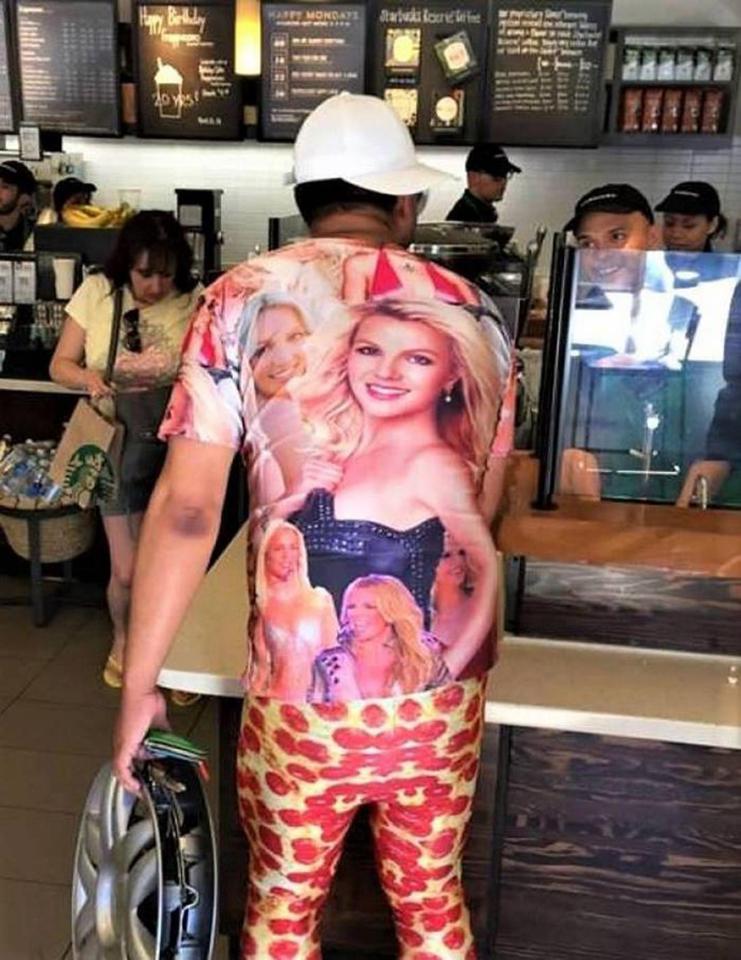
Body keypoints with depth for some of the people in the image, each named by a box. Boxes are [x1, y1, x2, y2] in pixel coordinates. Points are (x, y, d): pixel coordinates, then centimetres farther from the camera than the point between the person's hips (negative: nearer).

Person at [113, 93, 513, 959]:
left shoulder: (241, 300, -7)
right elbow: (481, 512, 9)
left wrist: (139, 685, -4)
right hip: (446, 678, 3)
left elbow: (186, 506, -14)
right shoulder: (469, 308, 1)